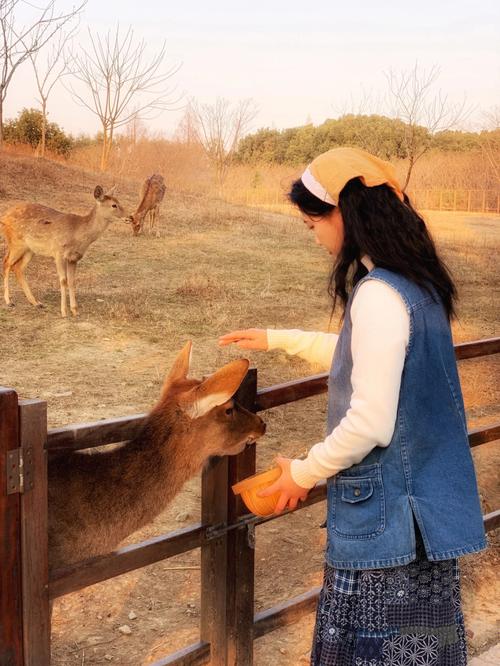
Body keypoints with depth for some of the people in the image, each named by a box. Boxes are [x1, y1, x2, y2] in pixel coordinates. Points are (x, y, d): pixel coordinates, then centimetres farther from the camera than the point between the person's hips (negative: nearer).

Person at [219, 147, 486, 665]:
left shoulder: (379, 295, -24)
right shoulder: (413, 280, 6)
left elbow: (369, 424, -25)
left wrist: (304, 473, -9)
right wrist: (278, 339, 26)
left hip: (387, 513, -9)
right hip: (421, 497, 9)